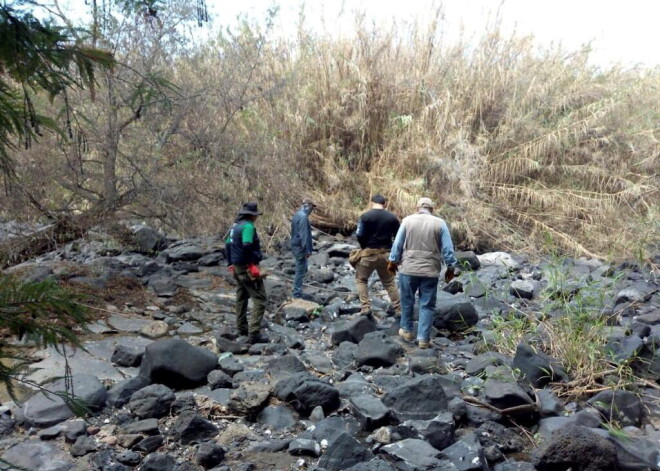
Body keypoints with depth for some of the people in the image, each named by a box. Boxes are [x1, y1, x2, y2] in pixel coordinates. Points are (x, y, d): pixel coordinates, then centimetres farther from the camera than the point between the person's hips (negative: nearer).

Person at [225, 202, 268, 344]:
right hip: (248, 268, -10)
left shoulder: (235, 225, 11)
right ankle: (254, 333, -11)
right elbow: (247, 246, -29)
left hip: (237, 267, 10)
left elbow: (228, 245, 16)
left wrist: (230, 263, 21)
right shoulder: (248, 226, -17)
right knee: (260, 299, -7)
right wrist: (253, 263, -18)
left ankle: (242, 328, 31)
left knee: (241, 297, 20)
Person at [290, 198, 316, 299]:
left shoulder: (297, 215, 13)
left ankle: (297, 291, 25)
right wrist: (307, 250, -19)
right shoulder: (303, 217, -19)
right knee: (301, 271, -3)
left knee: (303, 269, 20)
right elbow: (304, 235, -22)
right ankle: (297, 294, 3)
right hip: (301, 248, -10)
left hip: (296, 246, 10)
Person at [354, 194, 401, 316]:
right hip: (386, 254, 3)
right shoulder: (392, 217, 0)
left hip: (368, 253, -3)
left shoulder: (365, 216, -8)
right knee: (389, 283, 15)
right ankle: (398, 310, 15)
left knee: (361, 279, 15)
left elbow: (359, 235, -9)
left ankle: (366, 307, 3)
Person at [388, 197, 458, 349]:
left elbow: (398, 244, 3)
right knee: (427, 305, 6)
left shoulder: (407, 220, 1)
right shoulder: (440, 223, -1)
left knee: (407, 301, 17)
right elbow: (448, 249, -1)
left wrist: (393, 261, 14)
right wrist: (450, 267, 8)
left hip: (408, 268, 1)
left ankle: (407, 330, 30)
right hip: (430, 271, 0)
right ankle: (423, 338, 6)